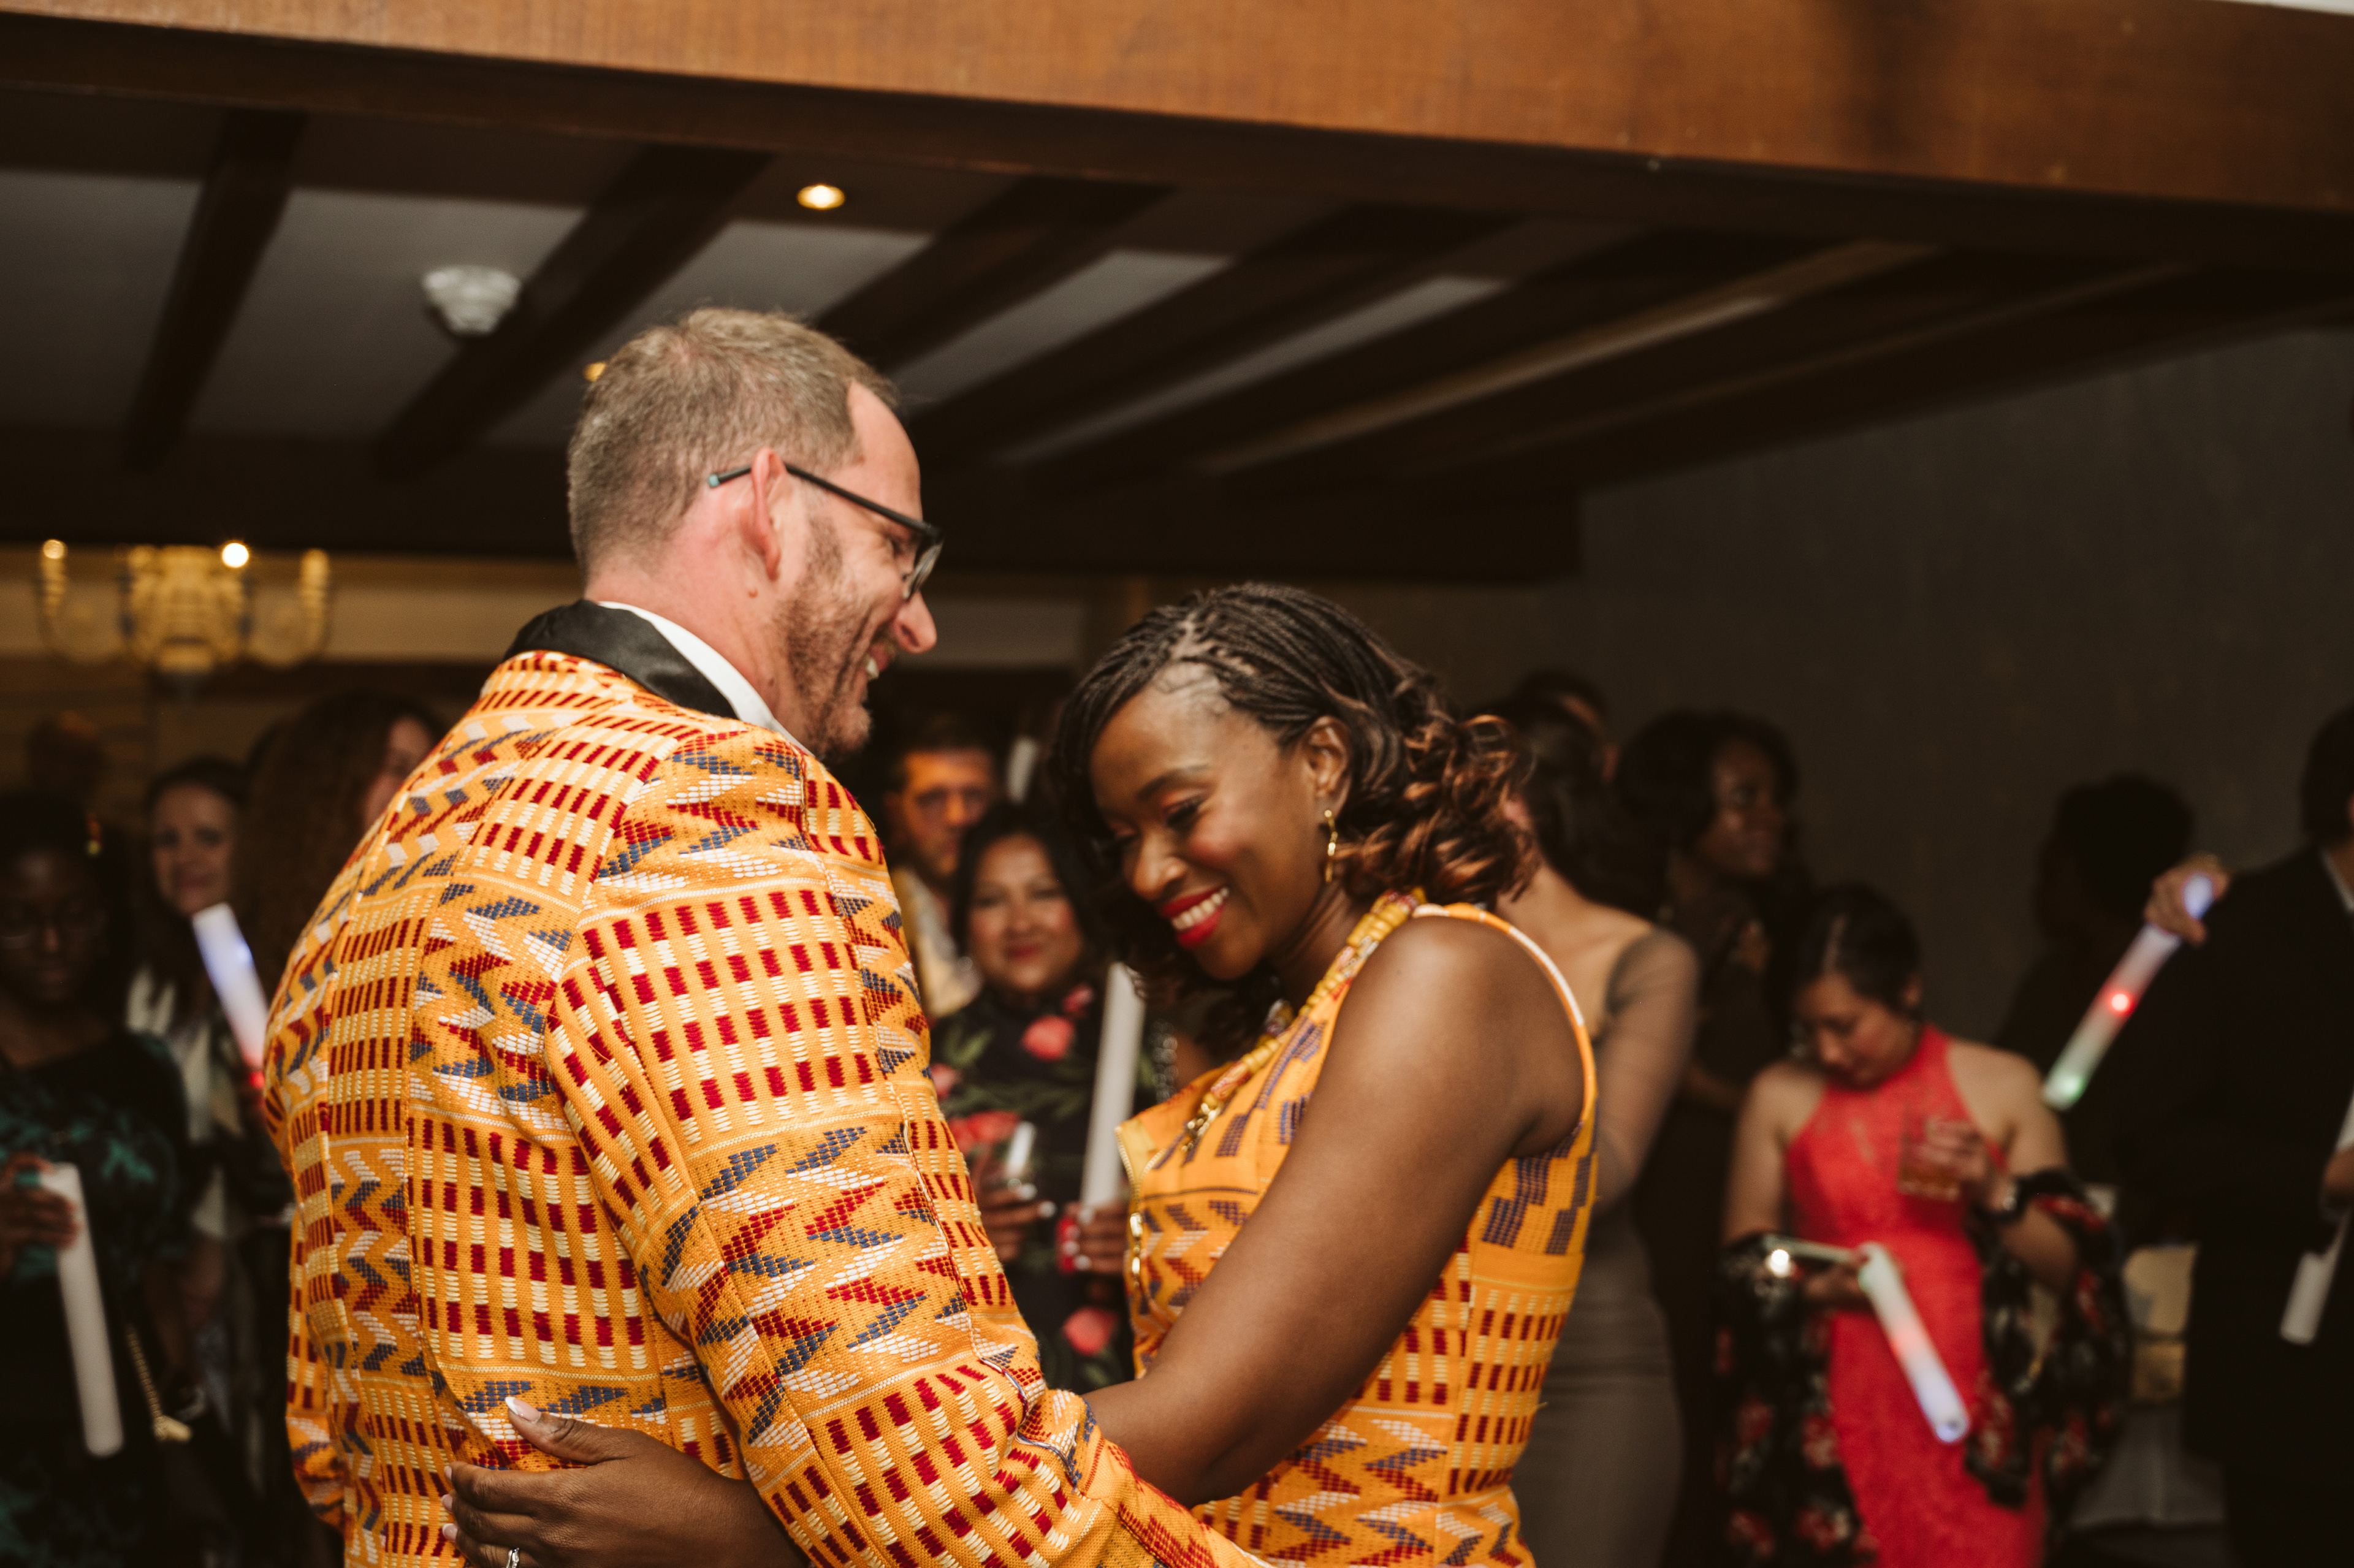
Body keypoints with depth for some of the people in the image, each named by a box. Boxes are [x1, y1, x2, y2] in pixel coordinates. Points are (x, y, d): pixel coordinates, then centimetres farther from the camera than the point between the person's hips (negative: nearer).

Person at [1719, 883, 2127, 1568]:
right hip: (1837, 1431, 1)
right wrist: (1815, 1288, -10)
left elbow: (2070, 1271, 5)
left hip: (1975, 1436, 0)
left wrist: (1994, 1191, -11)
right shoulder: (1780, 1096, 4)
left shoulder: (2002, 1087, 3)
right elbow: (1742, 1265, 8)